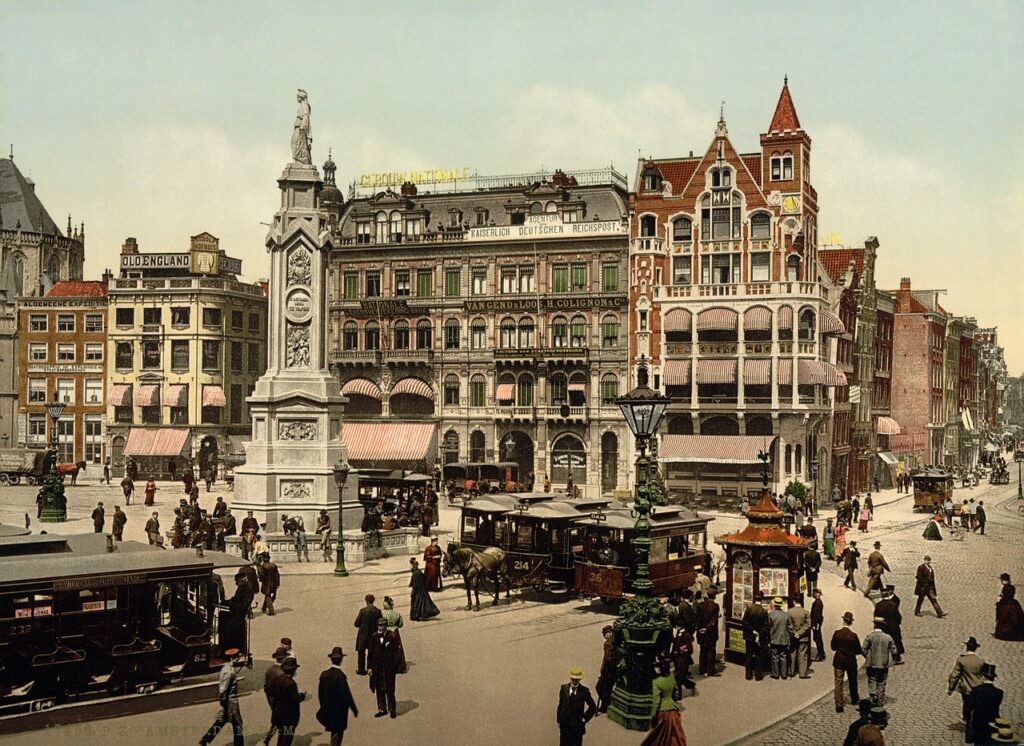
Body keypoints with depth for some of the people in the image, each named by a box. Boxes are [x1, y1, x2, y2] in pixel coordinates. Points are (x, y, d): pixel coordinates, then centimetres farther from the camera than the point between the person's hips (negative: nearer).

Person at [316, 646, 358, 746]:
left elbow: (320, 693, 5)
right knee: (338, 733, 10)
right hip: (339, 710, -5)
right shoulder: (340, 676, -24)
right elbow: (346, 695, -21)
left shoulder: (324, 674, -6)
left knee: (334, 732, 21)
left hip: (328, 710, 6)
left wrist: (324, 707, 19)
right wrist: (354, 710, -10)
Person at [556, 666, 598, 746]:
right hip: (564, 724, 2)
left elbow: (593, 707, 0)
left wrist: (585, 718, -4)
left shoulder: (584, 691, -8)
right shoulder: (564, 688, -1)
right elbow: (560, 705, 5)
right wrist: (558, 720, 5)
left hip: (577, 724, -2)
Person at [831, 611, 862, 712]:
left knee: (838, 683, 5)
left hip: (838, 661, 0)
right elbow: (858, 651, -8)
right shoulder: (853, 635, -16)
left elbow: (833, 647, -2)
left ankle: (839, 705, 2)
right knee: (852, 681, 23)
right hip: (851, 661, 0)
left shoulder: (836, 633, -13)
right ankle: (854, 698, 43)